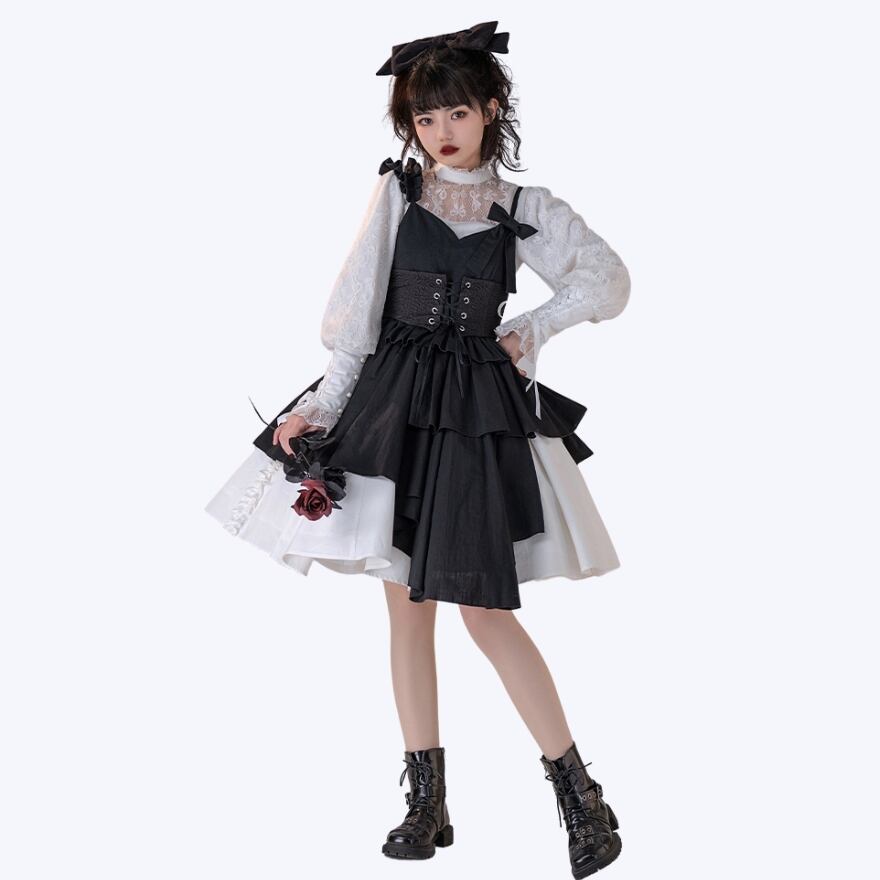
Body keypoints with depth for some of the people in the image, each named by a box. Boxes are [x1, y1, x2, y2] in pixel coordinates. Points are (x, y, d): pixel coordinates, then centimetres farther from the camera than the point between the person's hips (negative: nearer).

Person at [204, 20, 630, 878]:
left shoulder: (523, 209, 2)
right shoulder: (396, 192, 3)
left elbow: (609, 281, 9)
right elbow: (356, 310, 1)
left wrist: (533, 328, 1)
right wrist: (322, 405, -3)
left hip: (479, 408, -2)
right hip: (392, 400, 2)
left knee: (484, 609, -5)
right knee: (406, 605, 6)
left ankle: (579, 791, 8)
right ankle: (428, 803, 17)